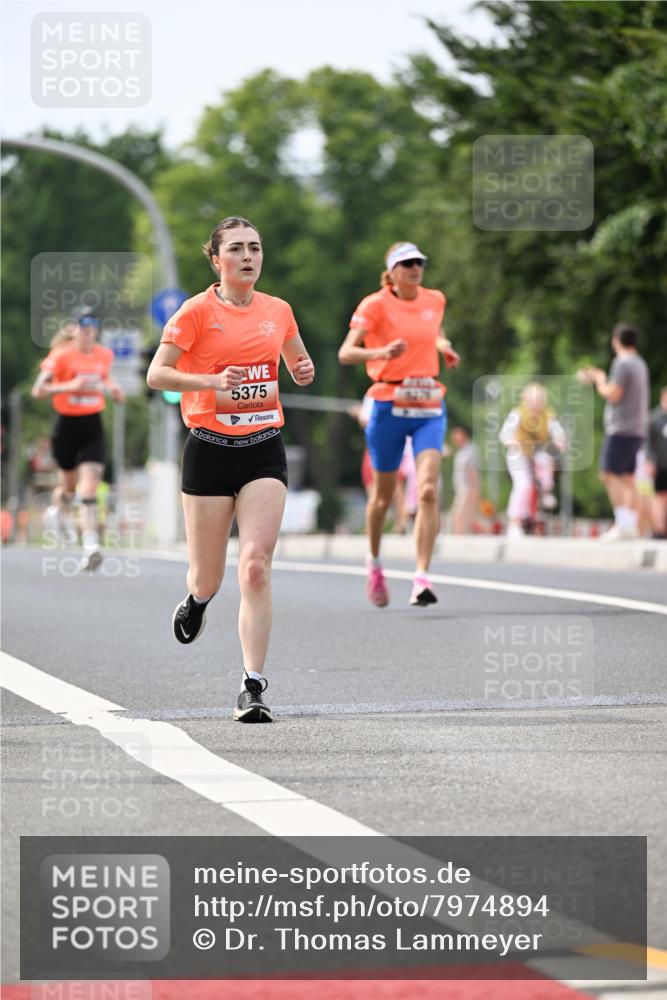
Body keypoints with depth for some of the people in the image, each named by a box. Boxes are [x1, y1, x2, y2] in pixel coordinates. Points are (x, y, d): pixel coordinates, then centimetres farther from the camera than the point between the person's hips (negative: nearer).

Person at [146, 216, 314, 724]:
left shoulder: (278, 311, 8)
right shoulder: (198, 310, -5)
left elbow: (298, 361, 26)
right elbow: (157, 374, -10)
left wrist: (304, 370, 2)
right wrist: (213, 381, -25)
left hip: (264, 449, 2)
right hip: (210, 449, -2)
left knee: (256, 566, -13)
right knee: (209, 576, 6)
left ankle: (253, 687, -13)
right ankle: (196, 601, 46)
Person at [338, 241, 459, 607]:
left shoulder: (435, 300, 8)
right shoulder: (376, 305, -6)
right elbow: (346, 353, -16)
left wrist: (443, 345, 9)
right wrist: (381, 353, -34)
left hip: (429, 407, 3)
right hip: (389, 406, -3)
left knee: (428, 490, -16)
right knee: (383, 495, 9)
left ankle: (421, 577, -19)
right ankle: (374, 563, 36)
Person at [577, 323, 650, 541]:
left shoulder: (623, 363, -12)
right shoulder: (640, 364, 17)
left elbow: (613, 395, -17)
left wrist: (599, 380, 1)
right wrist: (594, 378, 30)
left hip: (621, 429, -9)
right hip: (636, 430, 9)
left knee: (609, 474, -12)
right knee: (627, 478, 10)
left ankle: (623, 523, -20)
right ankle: (631, 525, 7)